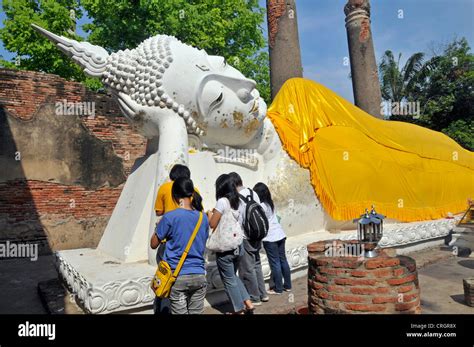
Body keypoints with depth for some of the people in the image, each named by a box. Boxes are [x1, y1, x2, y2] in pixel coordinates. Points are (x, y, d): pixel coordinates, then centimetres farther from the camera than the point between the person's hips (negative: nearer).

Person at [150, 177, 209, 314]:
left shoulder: (170, 217, -11)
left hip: (178, 277, -3)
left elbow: (153, 244, 0)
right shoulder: (203, 217, 3)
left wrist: (158, 228, 15)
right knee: (196, 312, 14)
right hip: (199, 276, 4)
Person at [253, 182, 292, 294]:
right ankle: (287, 285, 23)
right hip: (280, 234, 8)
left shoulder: (261, 206, -15)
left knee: (275, 263, 1)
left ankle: (278, 288, 10)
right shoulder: (270, 203, 9)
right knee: (283, 260, 13)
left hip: (270, 238, -8)